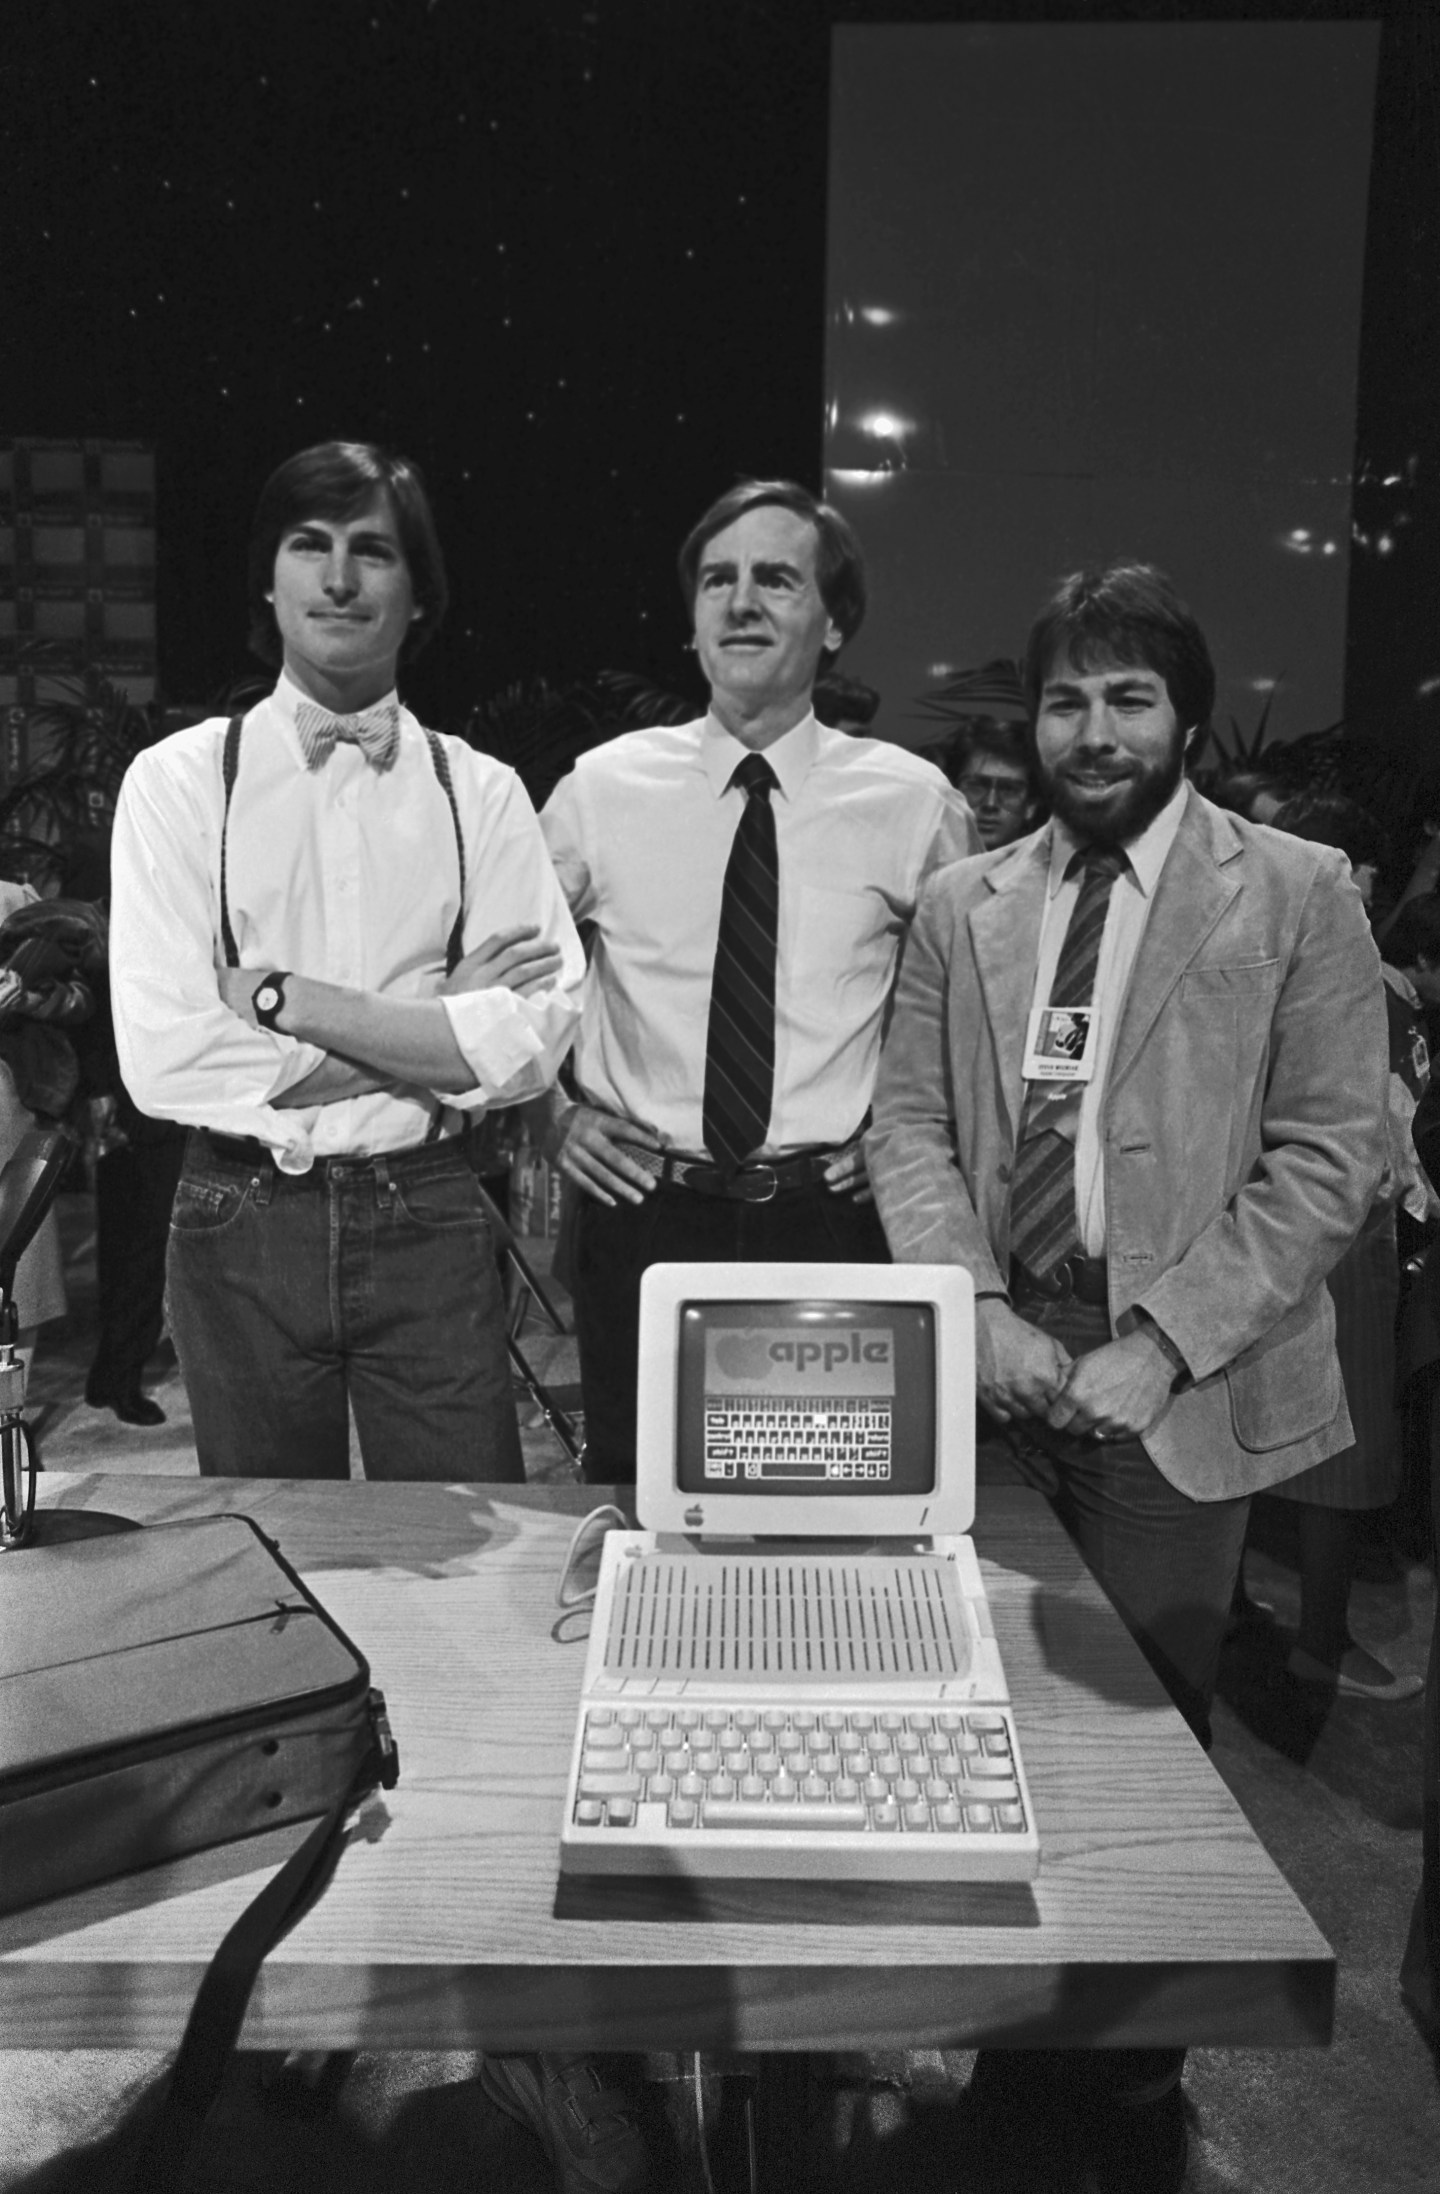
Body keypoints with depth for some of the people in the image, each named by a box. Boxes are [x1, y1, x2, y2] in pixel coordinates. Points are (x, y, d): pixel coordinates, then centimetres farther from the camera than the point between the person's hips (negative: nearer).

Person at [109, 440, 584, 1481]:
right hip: (242, 1225, 0)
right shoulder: (179, 780, -1)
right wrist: (431, 1029, -11)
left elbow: (535, 1037, -10)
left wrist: (282, 997, -13)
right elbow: (164, 1059, -11)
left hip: (430, 1221, 0)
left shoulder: (479, 791, 2)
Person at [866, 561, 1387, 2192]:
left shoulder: (1296, 896, -1)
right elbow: (909, 1121, 5)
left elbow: (1328, 1157, -7)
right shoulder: (961, 903, 9)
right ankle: (1015, 2030, 33)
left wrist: (1159, 1344, -14)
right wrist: (974, 1307, -10)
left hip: (1172, 1386, -2)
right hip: (998, 1367, 3)